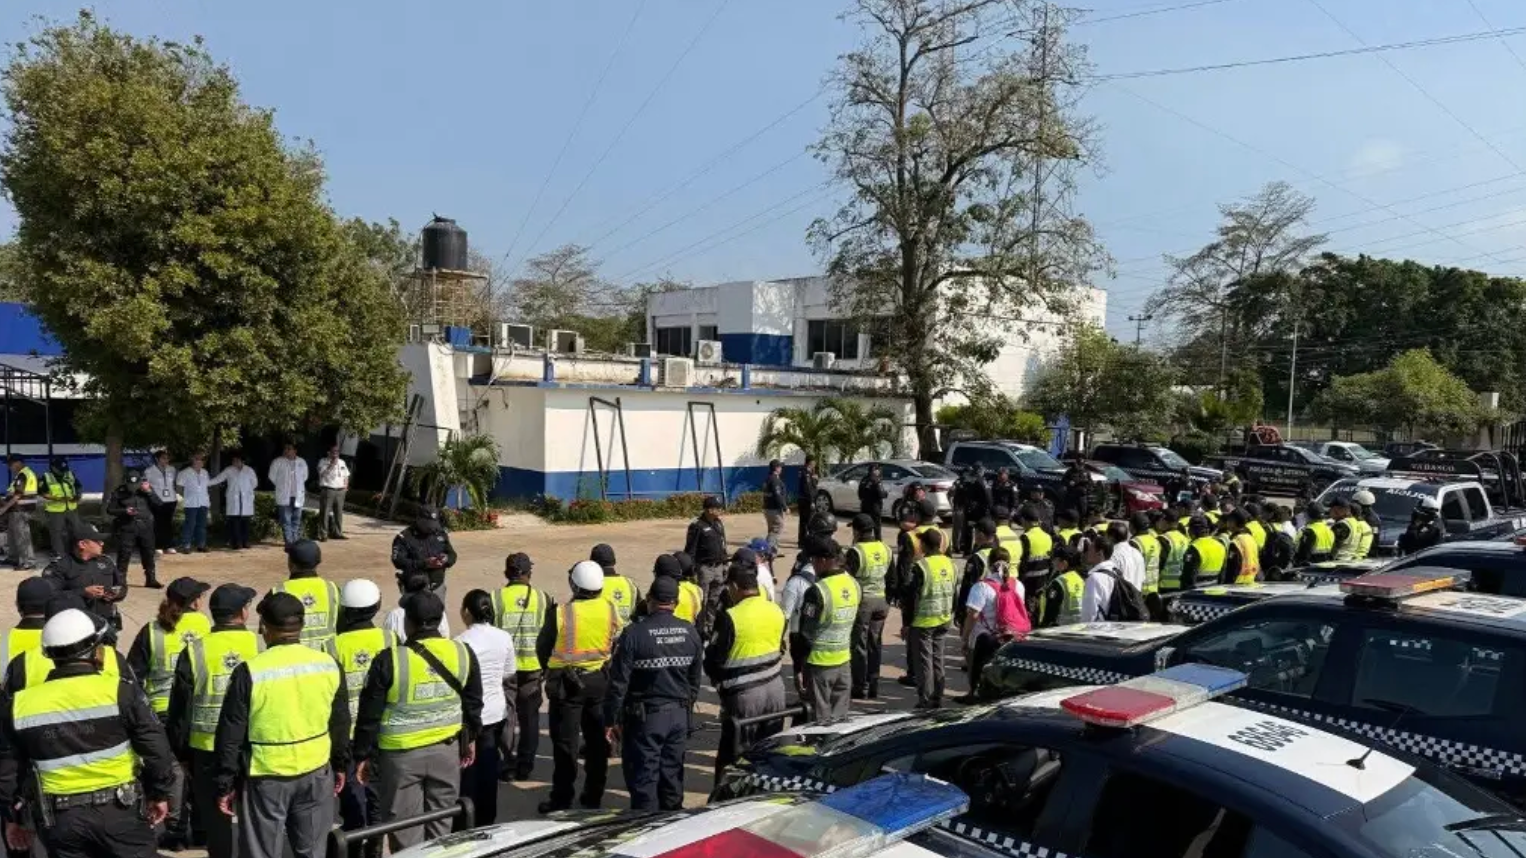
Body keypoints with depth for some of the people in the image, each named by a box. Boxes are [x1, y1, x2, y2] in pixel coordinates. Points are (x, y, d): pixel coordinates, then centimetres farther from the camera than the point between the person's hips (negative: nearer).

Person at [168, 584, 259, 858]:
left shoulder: (195, 651, -7)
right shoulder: (262, 647, -8)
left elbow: (181, 708, 0)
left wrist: (181, 752, 12)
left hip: (208, 751, 0)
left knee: (215, 816, 13)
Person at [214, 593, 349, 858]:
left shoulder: (249, 672, -15)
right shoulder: (329, 665, -3)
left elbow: (231, 736, -9)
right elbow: (340, 724, 7)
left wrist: (226, 784, 1)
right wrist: (340, 765, 19)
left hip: (266, 779, -3)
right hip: (316, 774, 3)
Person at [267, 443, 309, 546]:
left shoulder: (302, 463, 5)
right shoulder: (277, 462, -4)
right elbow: (272, 477, 4)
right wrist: (281, 487, 8)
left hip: (298, 496, 3)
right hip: (284, 498, -3)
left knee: (296, 521, 9)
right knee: (286, 522, -6)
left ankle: (295, 542, 17)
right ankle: (289, 543, -6)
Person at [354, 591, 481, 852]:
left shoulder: (389, 661, -16)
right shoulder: (463, 653, -5)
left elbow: (369, 714, -8)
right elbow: (473, 703, 6)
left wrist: (363, 755, 4)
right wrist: (471, 738, 20)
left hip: (401, 754, -3)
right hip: (446, 749, 3)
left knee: (405, 828, 10)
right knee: (440, 822, 17)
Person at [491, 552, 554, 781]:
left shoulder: (496, 598, -8)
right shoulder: (543, 598, -2)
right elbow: (551, 635, 2)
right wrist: (546, 667, 13)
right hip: (533, 669, 2)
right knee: (529, 718, 12)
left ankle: (507, 765, 12)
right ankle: (525, 767, 16)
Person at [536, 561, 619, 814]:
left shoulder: (562, 613, -18)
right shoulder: (610, 610, -6)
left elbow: (544, 648, -6)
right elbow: (618, 646, 5)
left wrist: (549, 673, 13)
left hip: (567, 683, -4)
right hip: (600, 681, 4)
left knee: (565, 743, 6)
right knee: (598, 740, 15)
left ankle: (562, 799, 10)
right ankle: (593, 796, 24)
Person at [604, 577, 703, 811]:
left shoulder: (634, 633, -15)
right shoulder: (690, 632, 1)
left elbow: (618, 682, -13)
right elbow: (695, 679, 10)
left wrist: (611, 720, -5)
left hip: (645, 716, -5)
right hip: (679, 714, 5)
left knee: (643, 778, 4)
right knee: (672, 775, 16)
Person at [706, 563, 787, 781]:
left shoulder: (729, 618, -17)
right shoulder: (776, 611, 1)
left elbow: (714, 658, -9)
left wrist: (718, 679, 10)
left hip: (744, 694, -6)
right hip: (774, 687, 6)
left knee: (732, 759, 4)